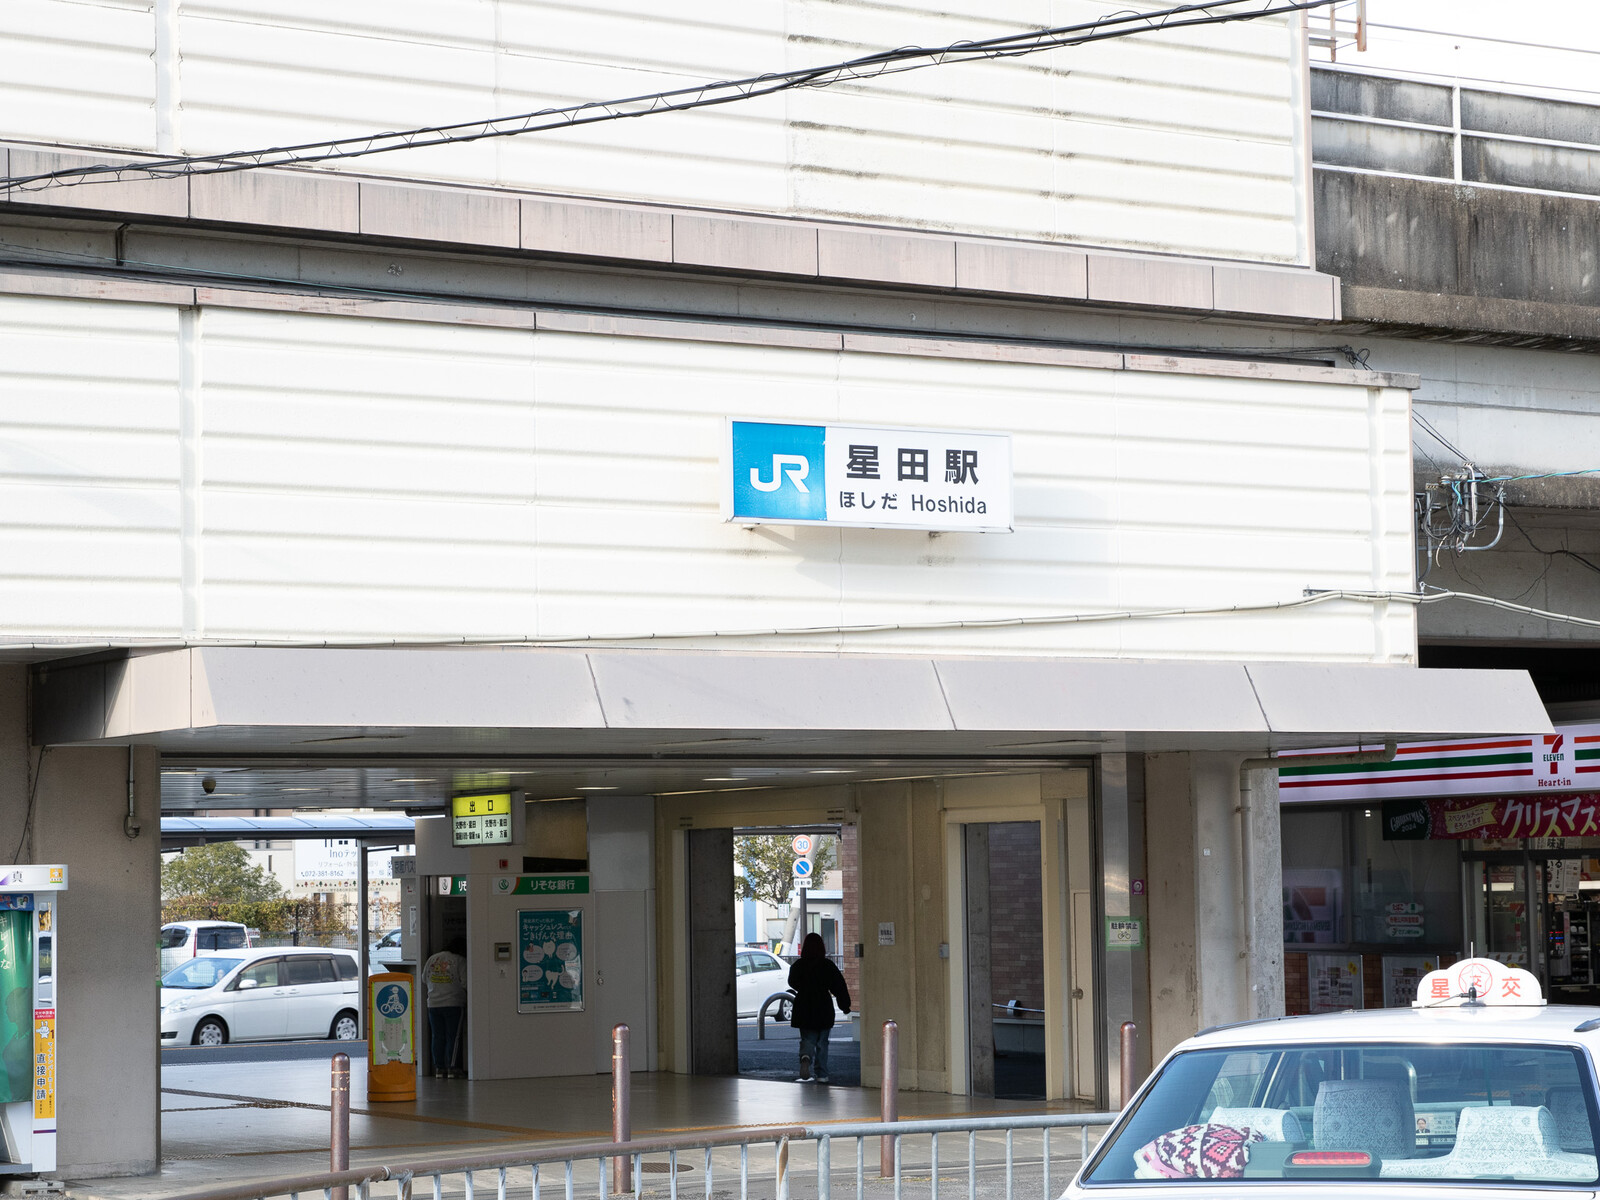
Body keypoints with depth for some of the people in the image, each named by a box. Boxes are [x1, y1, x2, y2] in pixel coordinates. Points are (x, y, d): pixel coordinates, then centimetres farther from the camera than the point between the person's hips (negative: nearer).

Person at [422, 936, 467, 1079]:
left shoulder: (432, 959, 9)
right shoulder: (459, 961, -6)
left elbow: (424, 979, 18)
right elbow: (465, 982, -9)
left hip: (433, 1004, 4)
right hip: (453, 1003, -4)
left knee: (437, 1036, 7)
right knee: (452, 1036, -1)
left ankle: (438, 1068, 7)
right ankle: (451, 1067, -6)